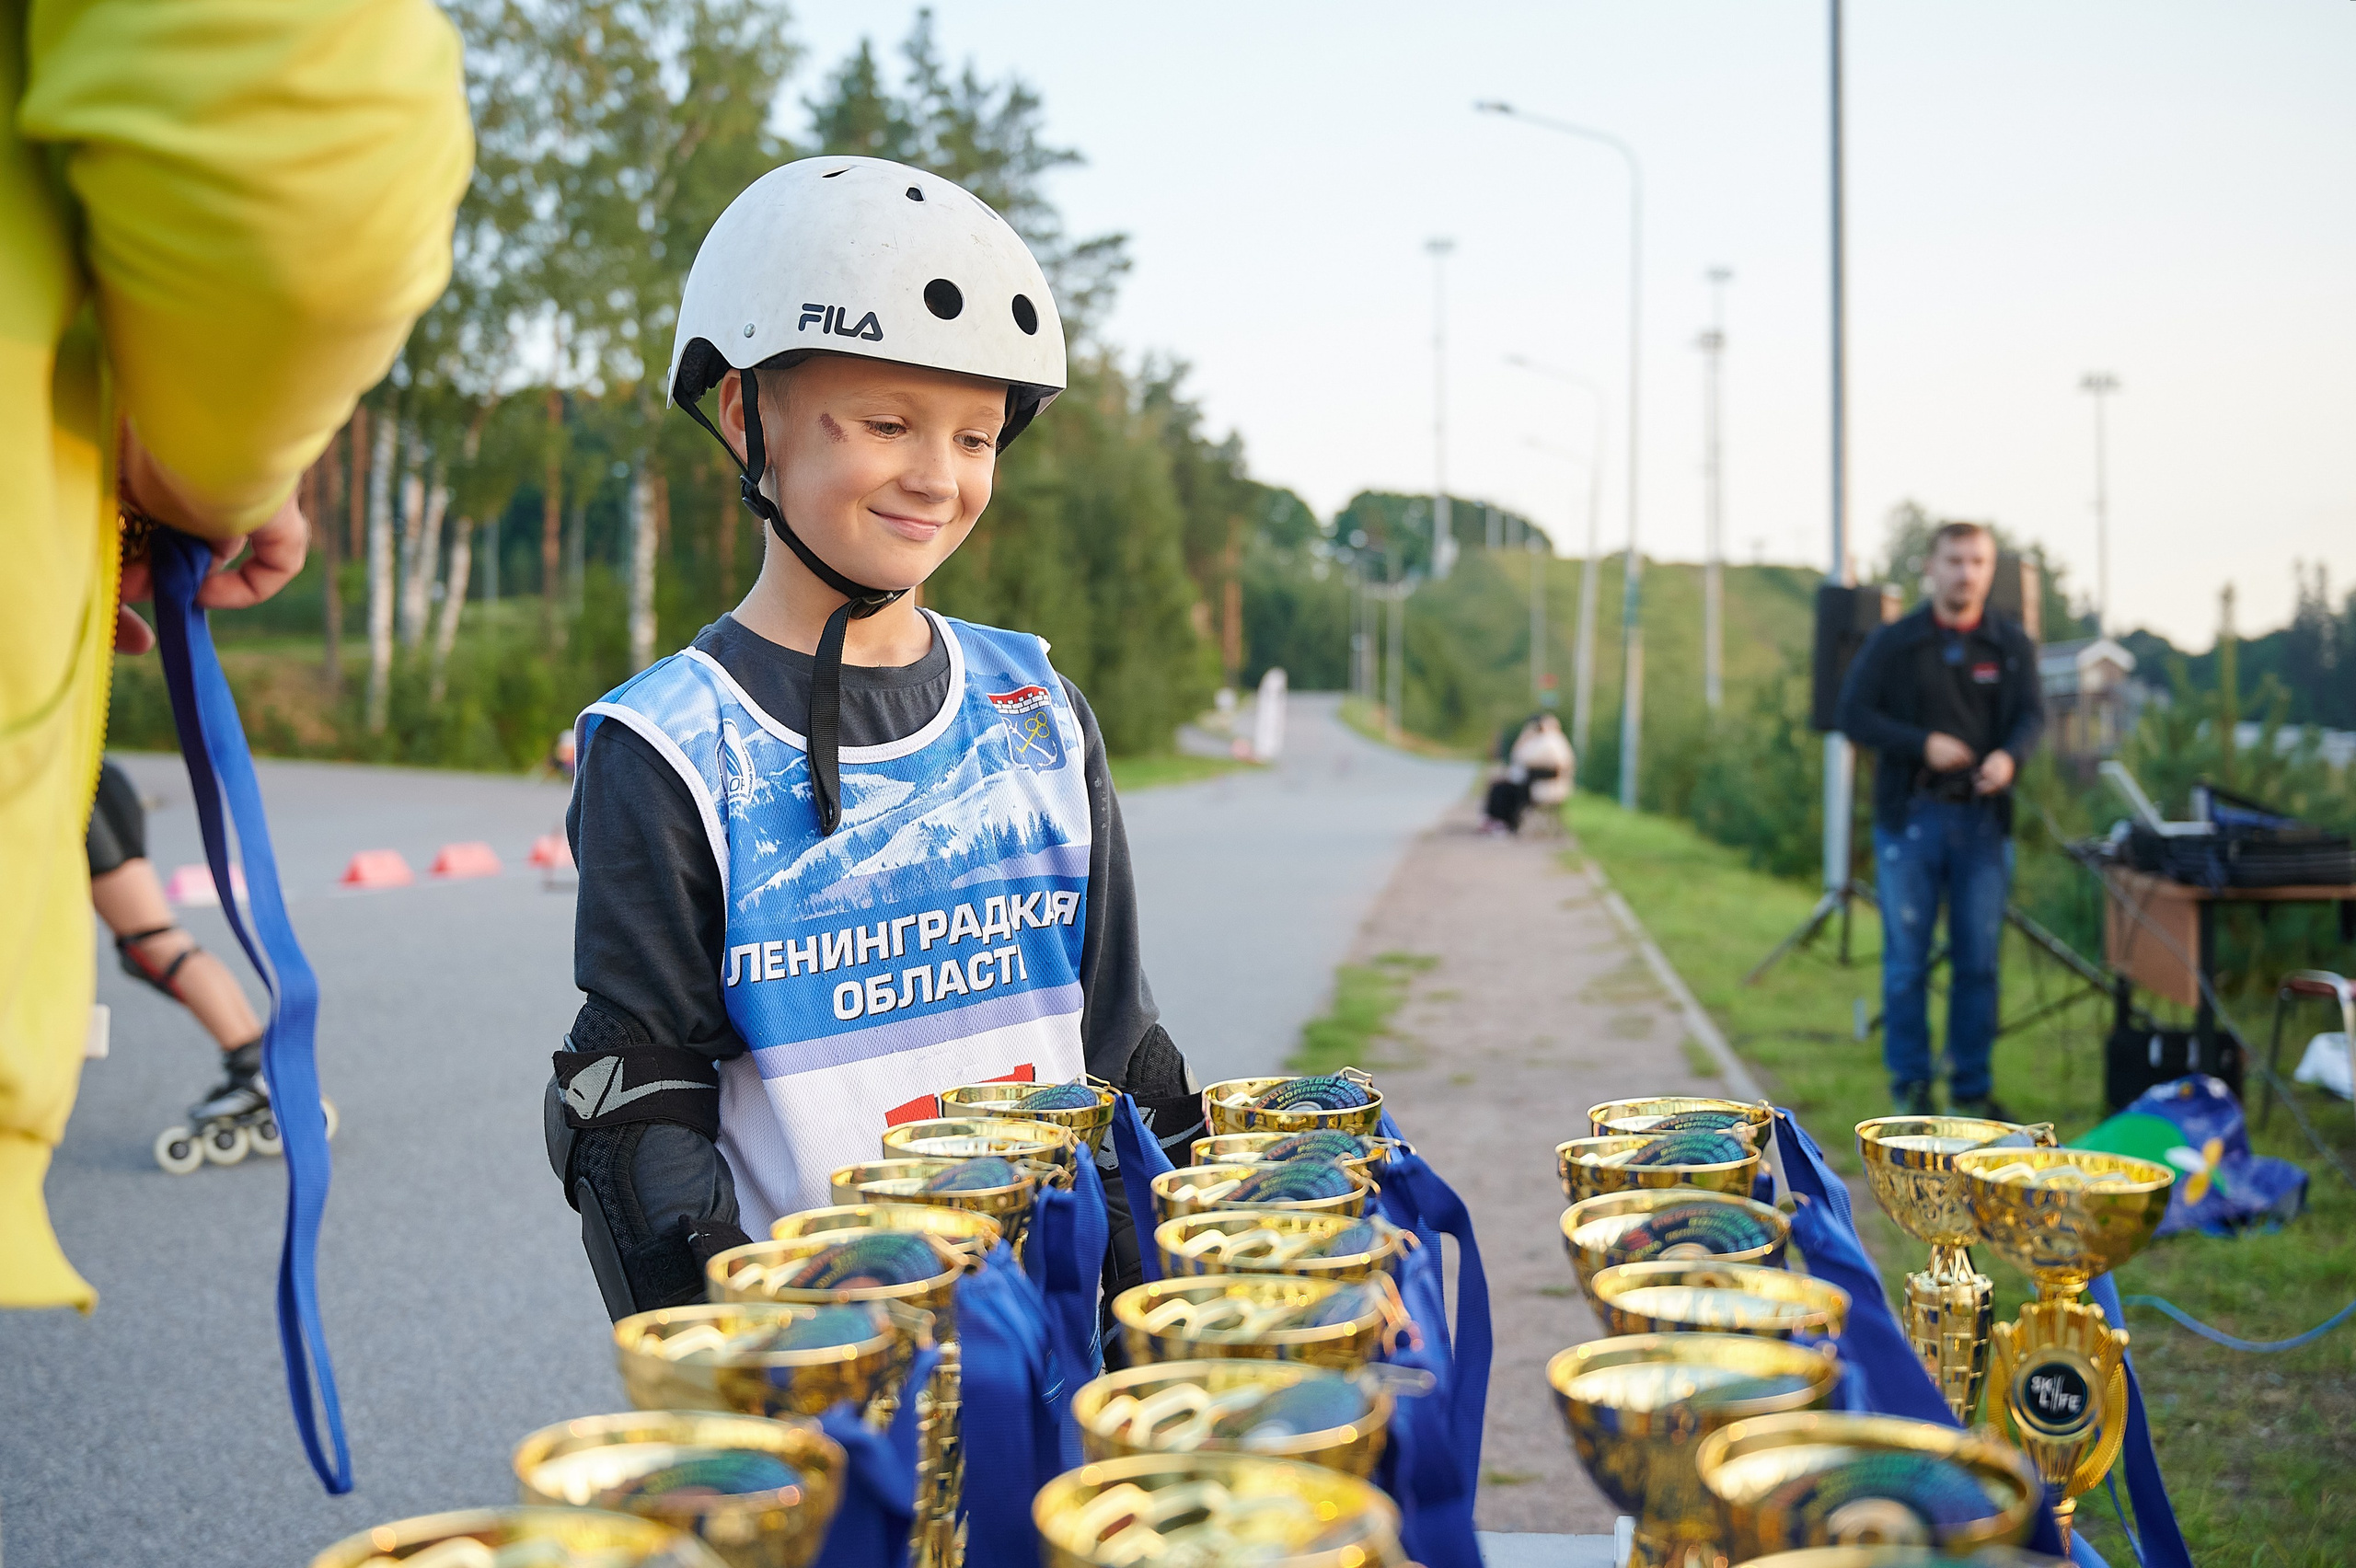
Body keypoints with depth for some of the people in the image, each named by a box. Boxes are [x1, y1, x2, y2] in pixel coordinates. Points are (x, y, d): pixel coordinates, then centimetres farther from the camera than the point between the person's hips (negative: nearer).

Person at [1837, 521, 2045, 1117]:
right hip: (1910, 816, -2)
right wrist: (1923, 744, -16)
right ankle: (1910, 1086, 11)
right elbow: (1854, 715, -2)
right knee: (1906, 961, 1)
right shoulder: (1893, 642, 3)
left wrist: (2009, 756, -23)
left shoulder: (2011, 644, 8)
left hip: (1983, 820, 2)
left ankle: (1972, 1087, 15)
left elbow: (2032, 715, 0)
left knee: (1979, 961, 5)